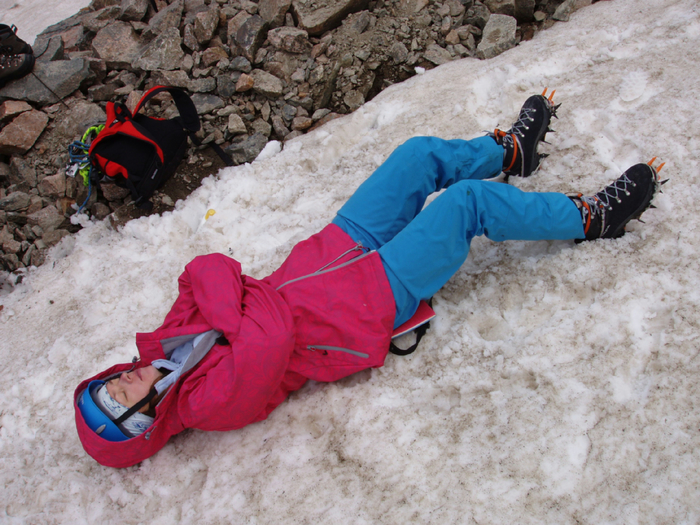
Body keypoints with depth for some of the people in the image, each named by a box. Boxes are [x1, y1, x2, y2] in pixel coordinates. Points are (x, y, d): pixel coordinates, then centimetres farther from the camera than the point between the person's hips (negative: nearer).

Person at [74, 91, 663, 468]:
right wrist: (229, 302, -23)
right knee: (469, 201, -15)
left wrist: (211, 283, -19)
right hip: (372, 299, -7)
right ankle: (590, 218, 9)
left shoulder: (171, 337, 1)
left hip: (334, 250, 8)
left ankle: (510, 150, 32)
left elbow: (209, 268, -1)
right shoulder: (219, 399, -21)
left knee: (422, 154, 2)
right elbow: (272, 335, -36)